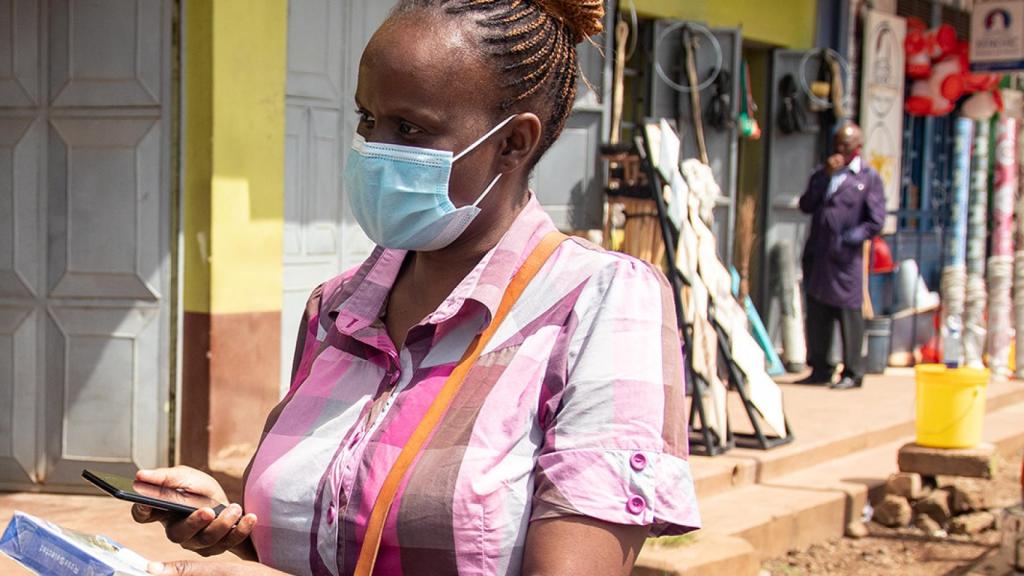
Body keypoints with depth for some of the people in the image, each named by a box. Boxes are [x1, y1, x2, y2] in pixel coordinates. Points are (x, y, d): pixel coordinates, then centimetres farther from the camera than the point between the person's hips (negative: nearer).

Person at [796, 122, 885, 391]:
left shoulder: (869, 177, 3)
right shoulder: (822, 174, 18)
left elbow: (876, 219, -2)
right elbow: (806, 205, 4)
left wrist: (859, 234, -17)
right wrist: (825, 175, -4)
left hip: (845, 258, -5)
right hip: (817, 255, 5)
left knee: (849, 315, -4)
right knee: (817, 315, 9)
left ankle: (853, 373, 3)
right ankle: (819, 369, 18)